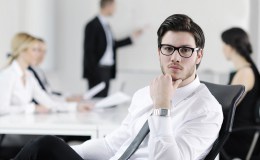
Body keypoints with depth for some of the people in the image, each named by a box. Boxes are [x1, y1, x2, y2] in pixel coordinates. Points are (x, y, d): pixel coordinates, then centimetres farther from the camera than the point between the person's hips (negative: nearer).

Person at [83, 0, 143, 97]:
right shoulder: (92, 25, -12)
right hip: (97, 70, -8)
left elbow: (113, 45, 18)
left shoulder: (106, 24, 14)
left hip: (107, 70, 8)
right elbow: (89, 50, -14)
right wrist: (93, 72, -18)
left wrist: (132, 37, 21)